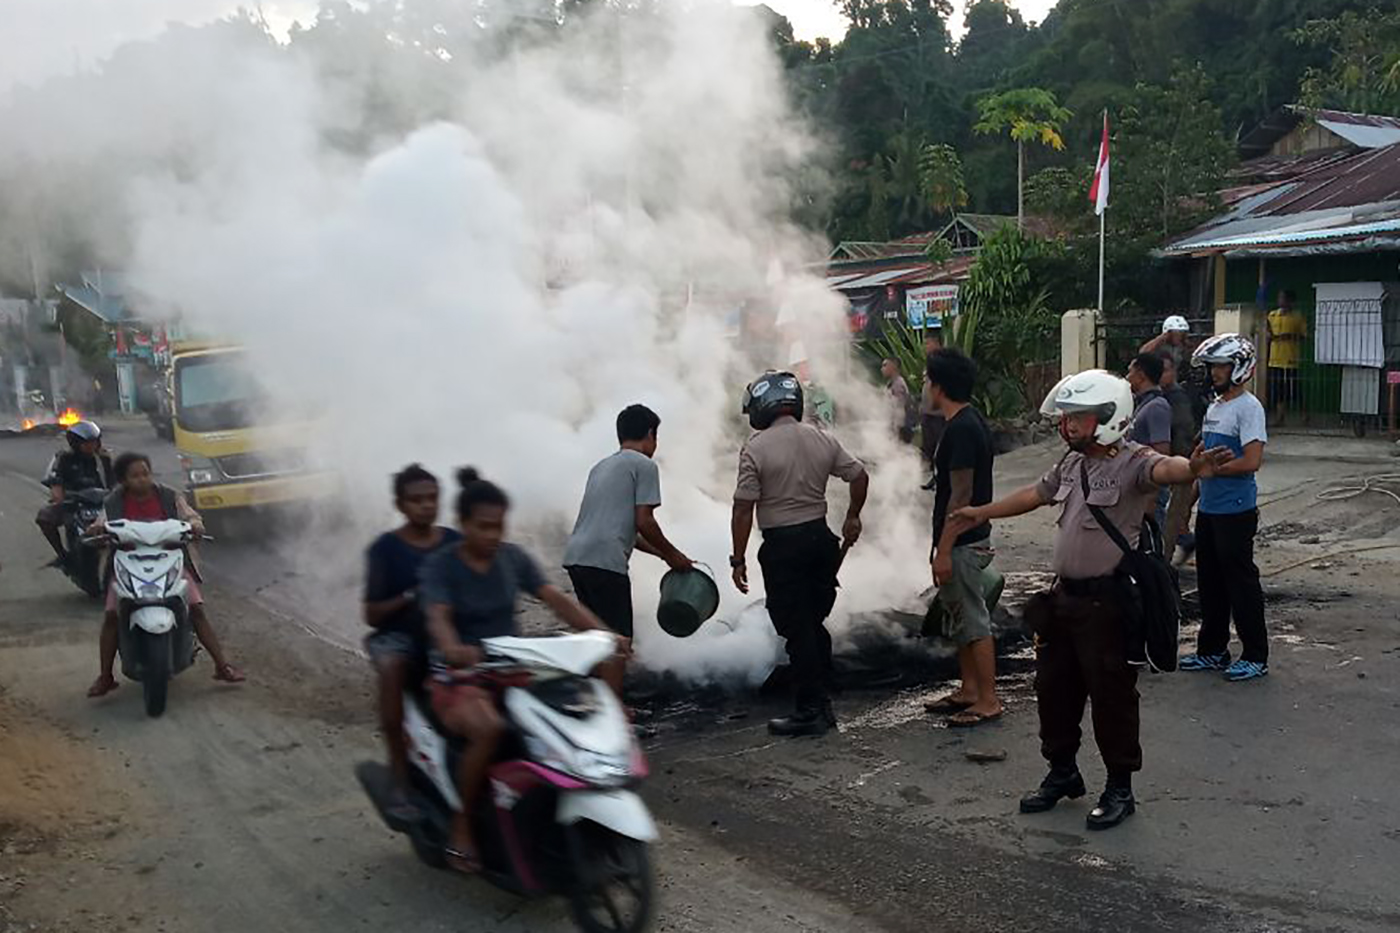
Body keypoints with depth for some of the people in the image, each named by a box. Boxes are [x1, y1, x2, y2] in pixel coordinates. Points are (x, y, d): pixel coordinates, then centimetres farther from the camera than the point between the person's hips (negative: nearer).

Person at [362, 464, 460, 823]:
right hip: (400, 634, -2)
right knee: (391, 667, -37)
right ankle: (401, 782, -29)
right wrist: (411, 597, -14)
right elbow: (372, 614, 0)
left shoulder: (454, 542, 9)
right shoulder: (385, 548, 1)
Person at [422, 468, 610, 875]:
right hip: (458, 678, -5)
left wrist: (602, 633, -18)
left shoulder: (513, 558, 4)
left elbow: (556, 599, -3)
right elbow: (438, 617, -26)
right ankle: (461, 826, -14)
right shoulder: (439, 565, -9)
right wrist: (453, 650, -49)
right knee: (489, 730, -36)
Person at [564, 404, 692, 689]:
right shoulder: (644, 465, 0)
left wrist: (661, 553, 31)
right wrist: (672, 556, 7)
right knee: (619, 640, -4)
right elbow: (643, 522, -7)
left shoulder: (601, 467, 26)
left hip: (575, 556, 9)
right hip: (605, 562, -9)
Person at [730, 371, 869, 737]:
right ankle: (822, 703, 21)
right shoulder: (823, 440, 5)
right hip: (821, 537, 6)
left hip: (783, 545, -6)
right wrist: (853, 518, 26)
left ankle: (810, 711, 4)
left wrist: (738, 559, -7)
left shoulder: (756, 447, -12)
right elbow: (859, 476, 11)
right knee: (815, 624, 16)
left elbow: (744, 508, -14)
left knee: (797, 630, 0)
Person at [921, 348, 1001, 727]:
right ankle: (969, 690, 27)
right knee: (960, 619, 18)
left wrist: (943, 550, -21)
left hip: (962, 543, -10)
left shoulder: (961, 429, -20)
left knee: (974, 623, -2)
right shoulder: (971, 421, 11)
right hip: (968, 537, 10)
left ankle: (988, 700, 5)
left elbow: (961, 495, -23)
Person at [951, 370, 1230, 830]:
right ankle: (1062, 774, 36)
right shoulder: (1072, 462, 11)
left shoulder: (1133, 462, -15)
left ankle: (1120, 789, 20)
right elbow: (1036, 494, 27)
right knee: (1053, 687, 17)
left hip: (1108, 600, -8)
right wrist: (983, 513, 36)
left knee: (1111, 695, 2)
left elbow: (1163, 469, -37)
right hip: (1065, 594, 8)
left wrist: (1191, 468, -61)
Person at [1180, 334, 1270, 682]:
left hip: (1235, 511, -9)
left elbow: (1251, 461, -22)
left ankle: (1256, 656, 8)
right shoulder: (1214, 407, 15)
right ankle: (1212, 650, 24)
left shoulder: (1248, 408, -13)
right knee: (1210, 581, 14)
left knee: (1240, 581, -2)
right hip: (1208, 509, 9)